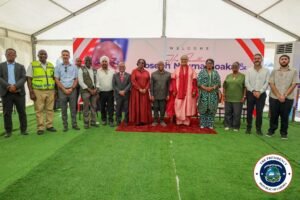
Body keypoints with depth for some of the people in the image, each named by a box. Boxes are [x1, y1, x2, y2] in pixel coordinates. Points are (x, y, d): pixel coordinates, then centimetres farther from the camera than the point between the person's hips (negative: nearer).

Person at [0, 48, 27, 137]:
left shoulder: (20, 66, 12)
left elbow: (23, 78, -1)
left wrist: (15, 86, -16)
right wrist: (8, 86, -15)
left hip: (19, 93, 0)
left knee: (22, 112, 3)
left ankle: (23, 130, 12)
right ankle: (8, 131, 14)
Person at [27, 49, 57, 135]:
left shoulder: (51, 65, 12)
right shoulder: (32, 65, 3)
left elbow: (54, 79, 16)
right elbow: (29, 79, -1)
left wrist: (55, 90, 9)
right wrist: (31, 92, -9)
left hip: (50, 91, 3)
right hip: (38, 91, -3)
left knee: (50, 109, 5)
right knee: (39, 110, 0)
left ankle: (49, 126, 14)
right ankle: (40, 128, 7)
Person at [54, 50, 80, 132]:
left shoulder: (74, 67, 6)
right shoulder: (58, 67, 4)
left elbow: (76, 80, 5)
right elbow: (57, 80, 0)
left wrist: (71, 89, -8)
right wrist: (64, 89, -9)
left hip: (72, 90, 1)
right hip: (62, 90, 0)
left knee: (73, 108, 6)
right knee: (63, 109, 5)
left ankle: (74, 124, 14)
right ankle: (65, 126, 13)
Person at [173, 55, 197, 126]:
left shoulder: (191, 70, 6)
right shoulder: (176, 70, 7)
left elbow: (194, 81, 2)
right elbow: (174, 81, 3)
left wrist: (194, 91, -6)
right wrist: (174, 90, -5)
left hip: (188, 92, 0)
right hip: (179, 92, 0)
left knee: (188, 106, 2)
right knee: (179, 106, 1)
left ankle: (187, 121, 10)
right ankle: (179, 121, 10)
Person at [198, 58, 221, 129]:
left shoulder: (216, 73, 13)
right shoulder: (202, 72, 8)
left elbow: (218, 83, 5)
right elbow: (199, 82, -1)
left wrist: (212, 88, -12)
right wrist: (205, 88, -15)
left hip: (213, 94, 2)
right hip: (204, 93, -1)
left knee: (211, 109, 1)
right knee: (203, 108, -2)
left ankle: (210, 124, 8)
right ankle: (203, 124, 6)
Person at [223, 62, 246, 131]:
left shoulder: (243, 76, 1)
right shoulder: (228, 76, 11)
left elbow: (245, 87, -3)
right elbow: (224, 86, 12)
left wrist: (244, 96, -8)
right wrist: (224, 95, 6)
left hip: (238, 99, -3)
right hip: (228, 98, 3)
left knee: (237, 113, 2)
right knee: (228, 112, 8)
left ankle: (236, 127, 13)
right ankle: (227, 125, 18)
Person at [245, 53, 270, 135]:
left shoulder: (266, 71, 4)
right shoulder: (249, 70, 3)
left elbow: (266, 83, -3)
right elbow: (246, 83, -4)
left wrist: (260, 92, -15)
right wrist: (253, 91, -14)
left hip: (261, 94, 0)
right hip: (250, 93, 0)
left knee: (259, 112, 2)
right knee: (249, 111, 5)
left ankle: (258, 129, 13)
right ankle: (248, 127, 15)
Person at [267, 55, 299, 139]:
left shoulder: (294, 71, 3)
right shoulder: (274, 71, 5)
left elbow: (293, 85, -3)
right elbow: (271, 84, -2)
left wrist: (284, 96, -12)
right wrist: (279, 96, -12)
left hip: (288, 99, 0)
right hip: (274, 98, 1)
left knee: (285, 116, 6)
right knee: (273, 116, 7)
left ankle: (284, 132, 19)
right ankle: (271, 130, 21)